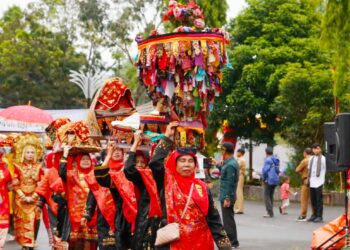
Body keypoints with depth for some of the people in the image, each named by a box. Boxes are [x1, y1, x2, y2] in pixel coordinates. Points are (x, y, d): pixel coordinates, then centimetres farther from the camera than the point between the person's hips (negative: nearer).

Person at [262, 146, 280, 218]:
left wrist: (264, 178, -3)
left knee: (266, 196, -3)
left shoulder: (268, 160, -13)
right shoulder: (276, 160, 11)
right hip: (275, 180, 8)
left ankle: (270, 212, -9)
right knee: (271, 196, 15)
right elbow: (278, 170, 15)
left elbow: (265, 170, -17)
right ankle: (270, 212, 17)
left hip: (269, 180, -8)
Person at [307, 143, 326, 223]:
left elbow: (324, 171, -4)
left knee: (319, 200, -5)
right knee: (313, 200, 8)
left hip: (319, 182, -5)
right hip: (312, 182, 5)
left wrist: (322, 182, -9)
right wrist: (308, 179, 13)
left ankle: (319, 216, -2)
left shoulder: (323, 159, -2)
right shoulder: (311, 158, 15)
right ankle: (314, 215, 16)